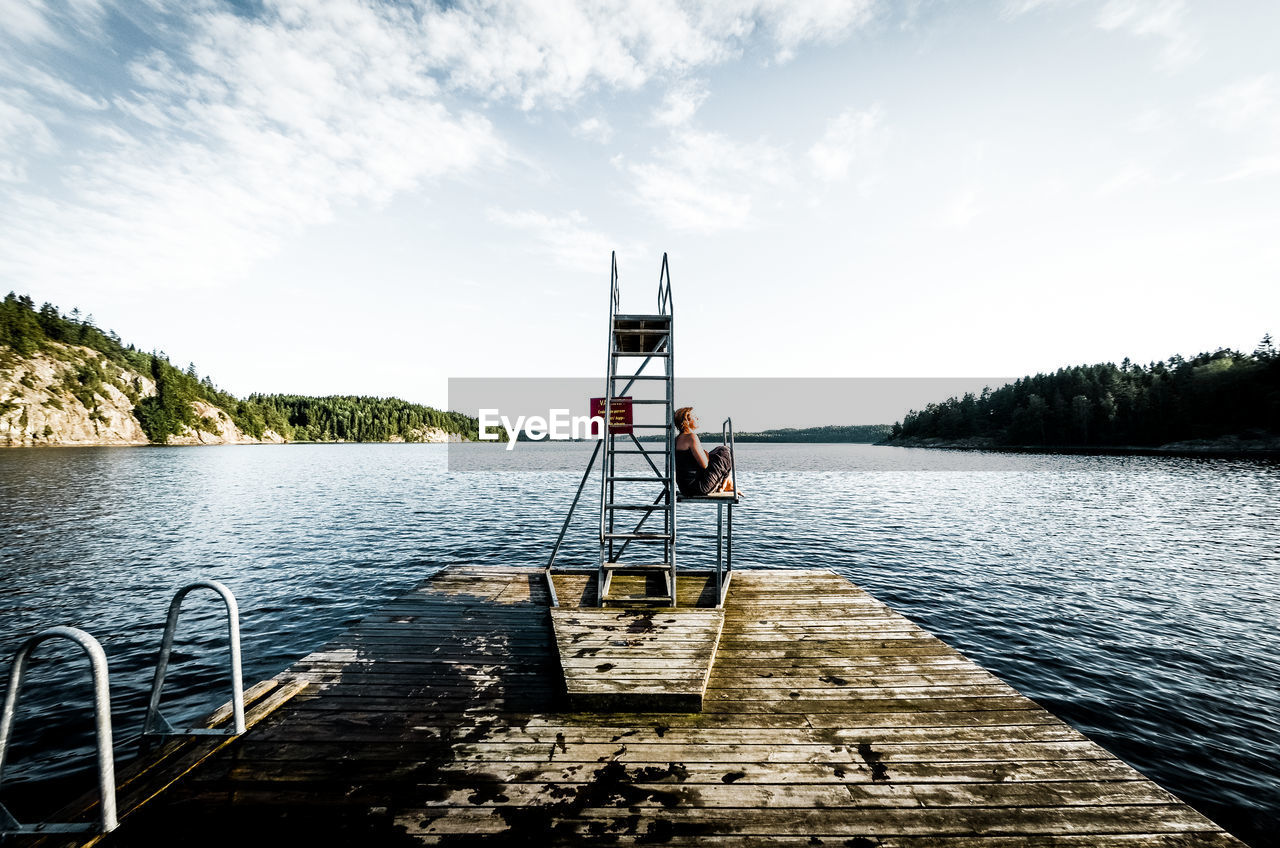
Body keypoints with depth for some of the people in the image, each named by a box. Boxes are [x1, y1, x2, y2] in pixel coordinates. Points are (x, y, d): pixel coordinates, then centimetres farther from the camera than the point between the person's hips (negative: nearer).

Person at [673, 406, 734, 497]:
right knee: (725, 453, 4)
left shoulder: (678, 439, 13)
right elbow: (705, 464, -18)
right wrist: (706, 454, 2)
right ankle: (729, 486, 22)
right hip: (698, 488, -10)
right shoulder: (691, 437, -17)